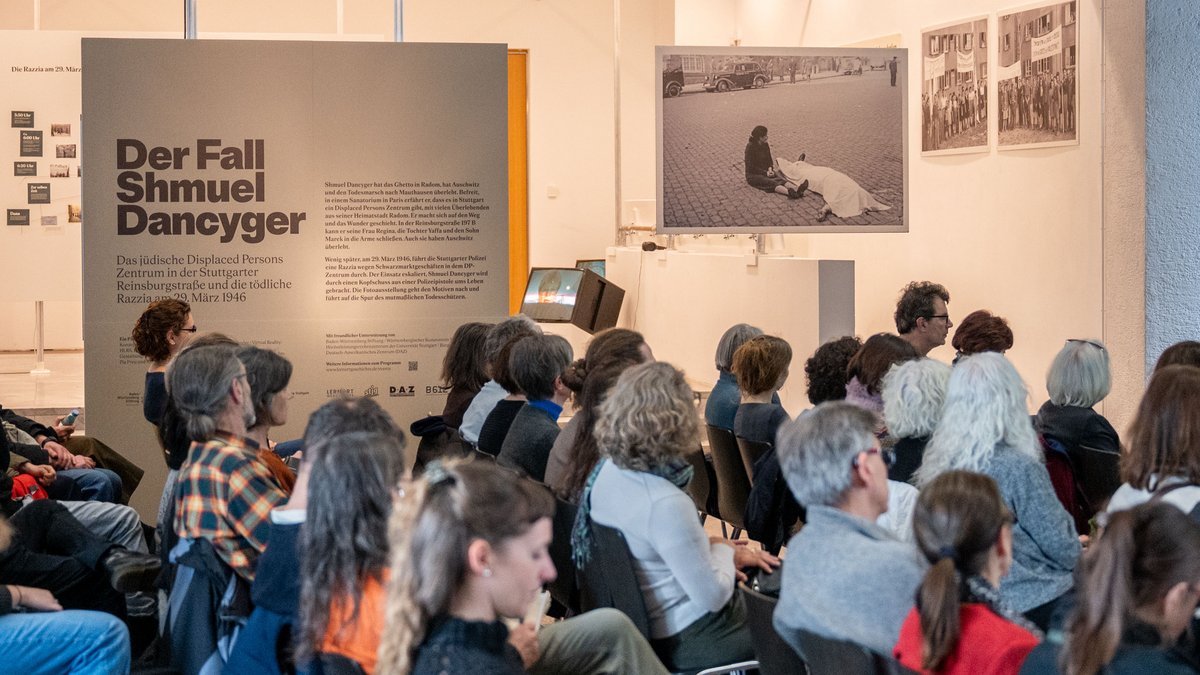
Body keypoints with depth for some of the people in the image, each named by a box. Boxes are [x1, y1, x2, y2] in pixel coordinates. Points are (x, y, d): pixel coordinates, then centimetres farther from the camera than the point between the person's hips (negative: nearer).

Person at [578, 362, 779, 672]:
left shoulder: (607, 471, -6)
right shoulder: (665, 504, -32)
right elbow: (712, 597, -24)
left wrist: (709, 545, 4)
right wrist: (723, 550, -7)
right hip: (685, 640, -9)